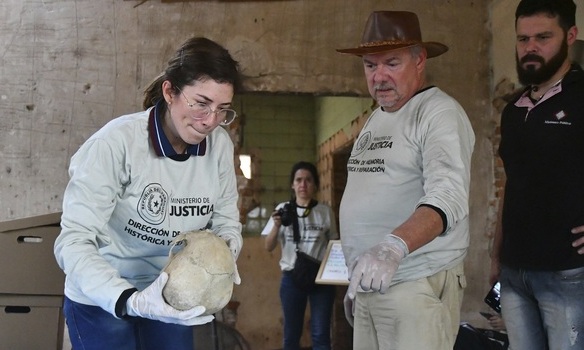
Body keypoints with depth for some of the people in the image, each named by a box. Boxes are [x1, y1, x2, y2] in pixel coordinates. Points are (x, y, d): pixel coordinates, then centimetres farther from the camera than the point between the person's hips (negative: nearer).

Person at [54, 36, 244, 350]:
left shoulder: (220, 146, -10)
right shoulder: (117, 143, -25)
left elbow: (226, 222, 1)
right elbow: (73, 241, -28)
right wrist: (129, 301, -41)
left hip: (172, 299, 5)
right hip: (100, 300, -4)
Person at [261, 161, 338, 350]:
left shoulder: (325, 211, 1)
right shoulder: (283, 209, 2)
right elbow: (268, 247, 1)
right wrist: (277, 226, -16)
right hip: (292, 277, 1)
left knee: (320, 334, 1)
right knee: (291, 333, 10)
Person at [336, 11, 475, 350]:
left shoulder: (440, 113, -10)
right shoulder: (374, 120, 16)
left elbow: (448, 197, -25)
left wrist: (394, 246, -40)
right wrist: (355, 280, 17)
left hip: (418, 285, -7)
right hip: (370, 283, 7)